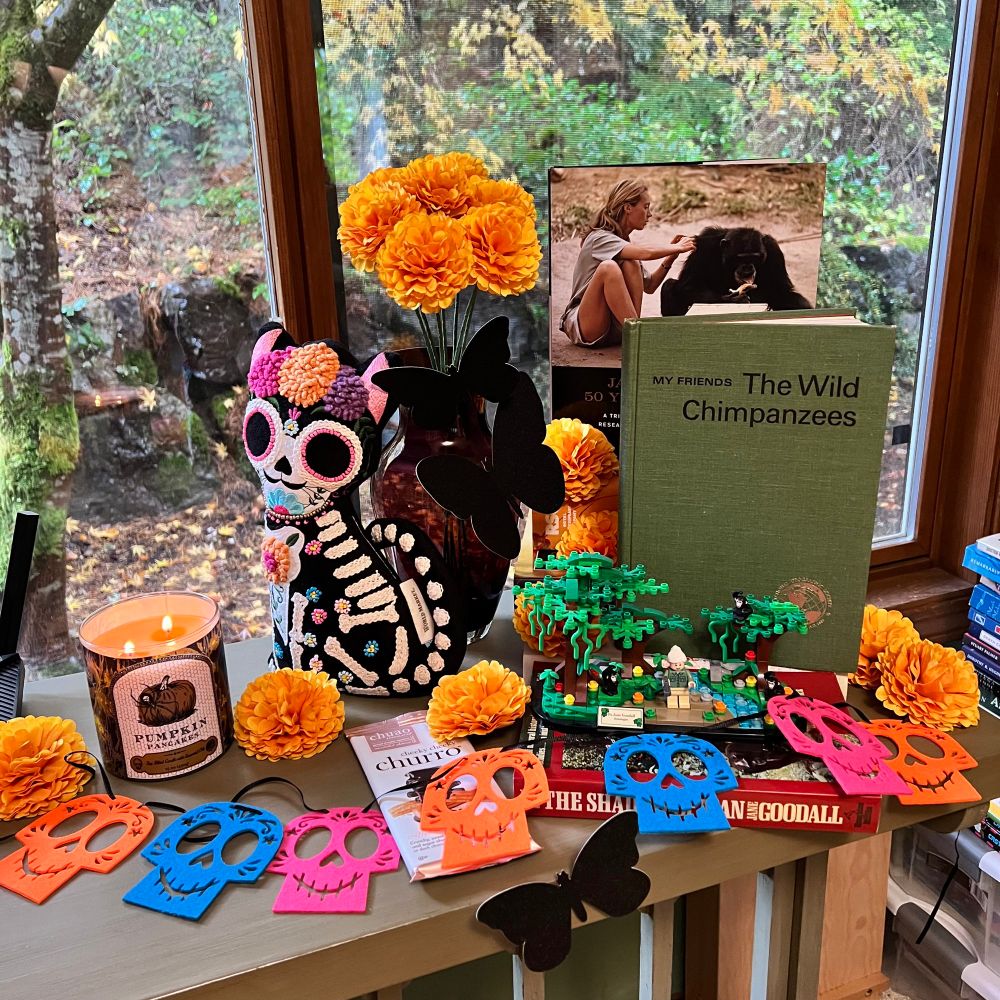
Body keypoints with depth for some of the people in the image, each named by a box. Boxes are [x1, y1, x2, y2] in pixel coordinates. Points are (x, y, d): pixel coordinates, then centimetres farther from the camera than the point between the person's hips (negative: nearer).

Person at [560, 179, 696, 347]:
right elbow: (646, 253, -28)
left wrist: (671, 255, 4)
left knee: (630, 264, -15)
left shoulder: (623, 242, 15)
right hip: (582, 327, -7)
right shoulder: (600, 238, -12)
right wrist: (677, 247, -11)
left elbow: (649, 286, 15)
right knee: (608, 267, -31)